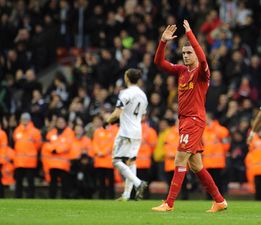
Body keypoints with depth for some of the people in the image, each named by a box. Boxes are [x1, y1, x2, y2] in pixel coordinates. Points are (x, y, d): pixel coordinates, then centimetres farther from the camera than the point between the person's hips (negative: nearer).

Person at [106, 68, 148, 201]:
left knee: (117, 161, -6)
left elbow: (117, 114, -17)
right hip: (137, 133, 8)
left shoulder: (126, 93, -12)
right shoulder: (143, 95, 13)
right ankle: (126, 194, 7)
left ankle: (138, 183, -23)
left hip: (126, 132, -8)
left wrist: (110, 119, 4)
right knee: (130, 161, 10)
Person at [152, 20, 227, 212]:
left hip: (195, 120, -8)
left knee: (180, 161, -11)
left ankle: (169, 203, -11)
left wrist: (189, 33, -27)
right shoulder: (181, 71, 13)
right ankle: (219, 201, 18)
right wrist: (163, 41, -4)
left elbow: (202, 58, -29)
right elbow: (159, 62, 11)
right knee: (196, 166, 10)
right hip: (184, 120, 8)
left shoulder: (202, 72, -7)